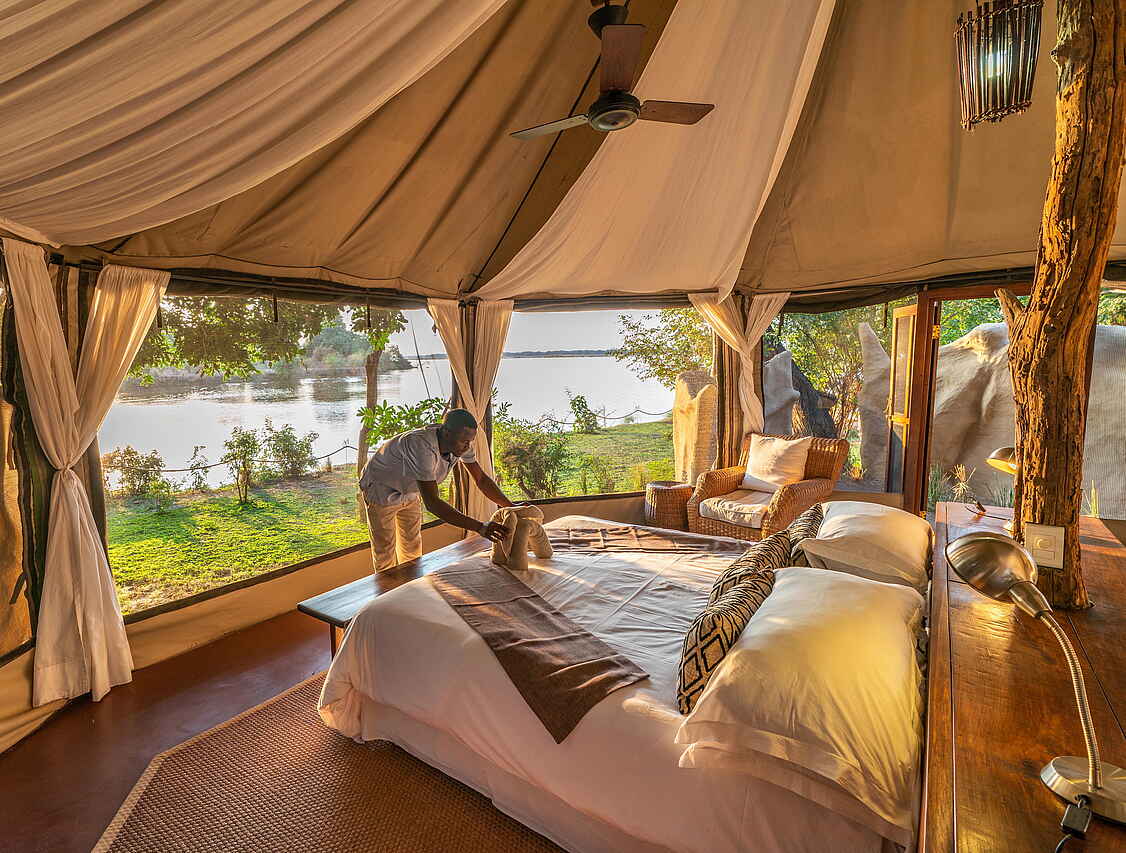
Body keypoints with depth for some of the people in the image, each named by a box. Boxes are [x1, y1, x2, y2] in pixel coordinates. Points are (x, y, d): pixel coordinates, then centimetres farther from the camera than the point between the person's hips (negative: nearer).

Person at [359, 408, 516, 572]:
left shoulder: (461, 442, -21)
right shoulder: (421, 446, -43)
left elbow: (481, 478, -10)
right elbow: (432, 503, -46)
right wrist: (480, 527, -50)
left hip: (410, 492, 7)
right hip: (381, 489, -6)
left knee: (412, 549, 16)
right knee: (385, 553, 3)